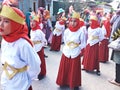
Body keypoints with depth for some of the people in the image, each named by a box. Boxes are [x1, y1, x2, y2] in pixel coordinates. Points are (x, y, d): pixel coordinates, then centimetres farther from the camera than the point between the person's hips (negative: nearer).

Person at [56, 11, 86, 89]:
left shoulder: (81, 31, -11)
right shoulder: (67, 31, -2)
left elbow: (83, 44, -3)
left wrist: (77, 48, -3)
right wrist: (68, 47, 7)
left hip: (75, 54, -3)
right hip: (66, 52, 3)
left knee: (74, 70, 7)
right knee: (64, 68, 10)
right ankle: (64, 82, 27)